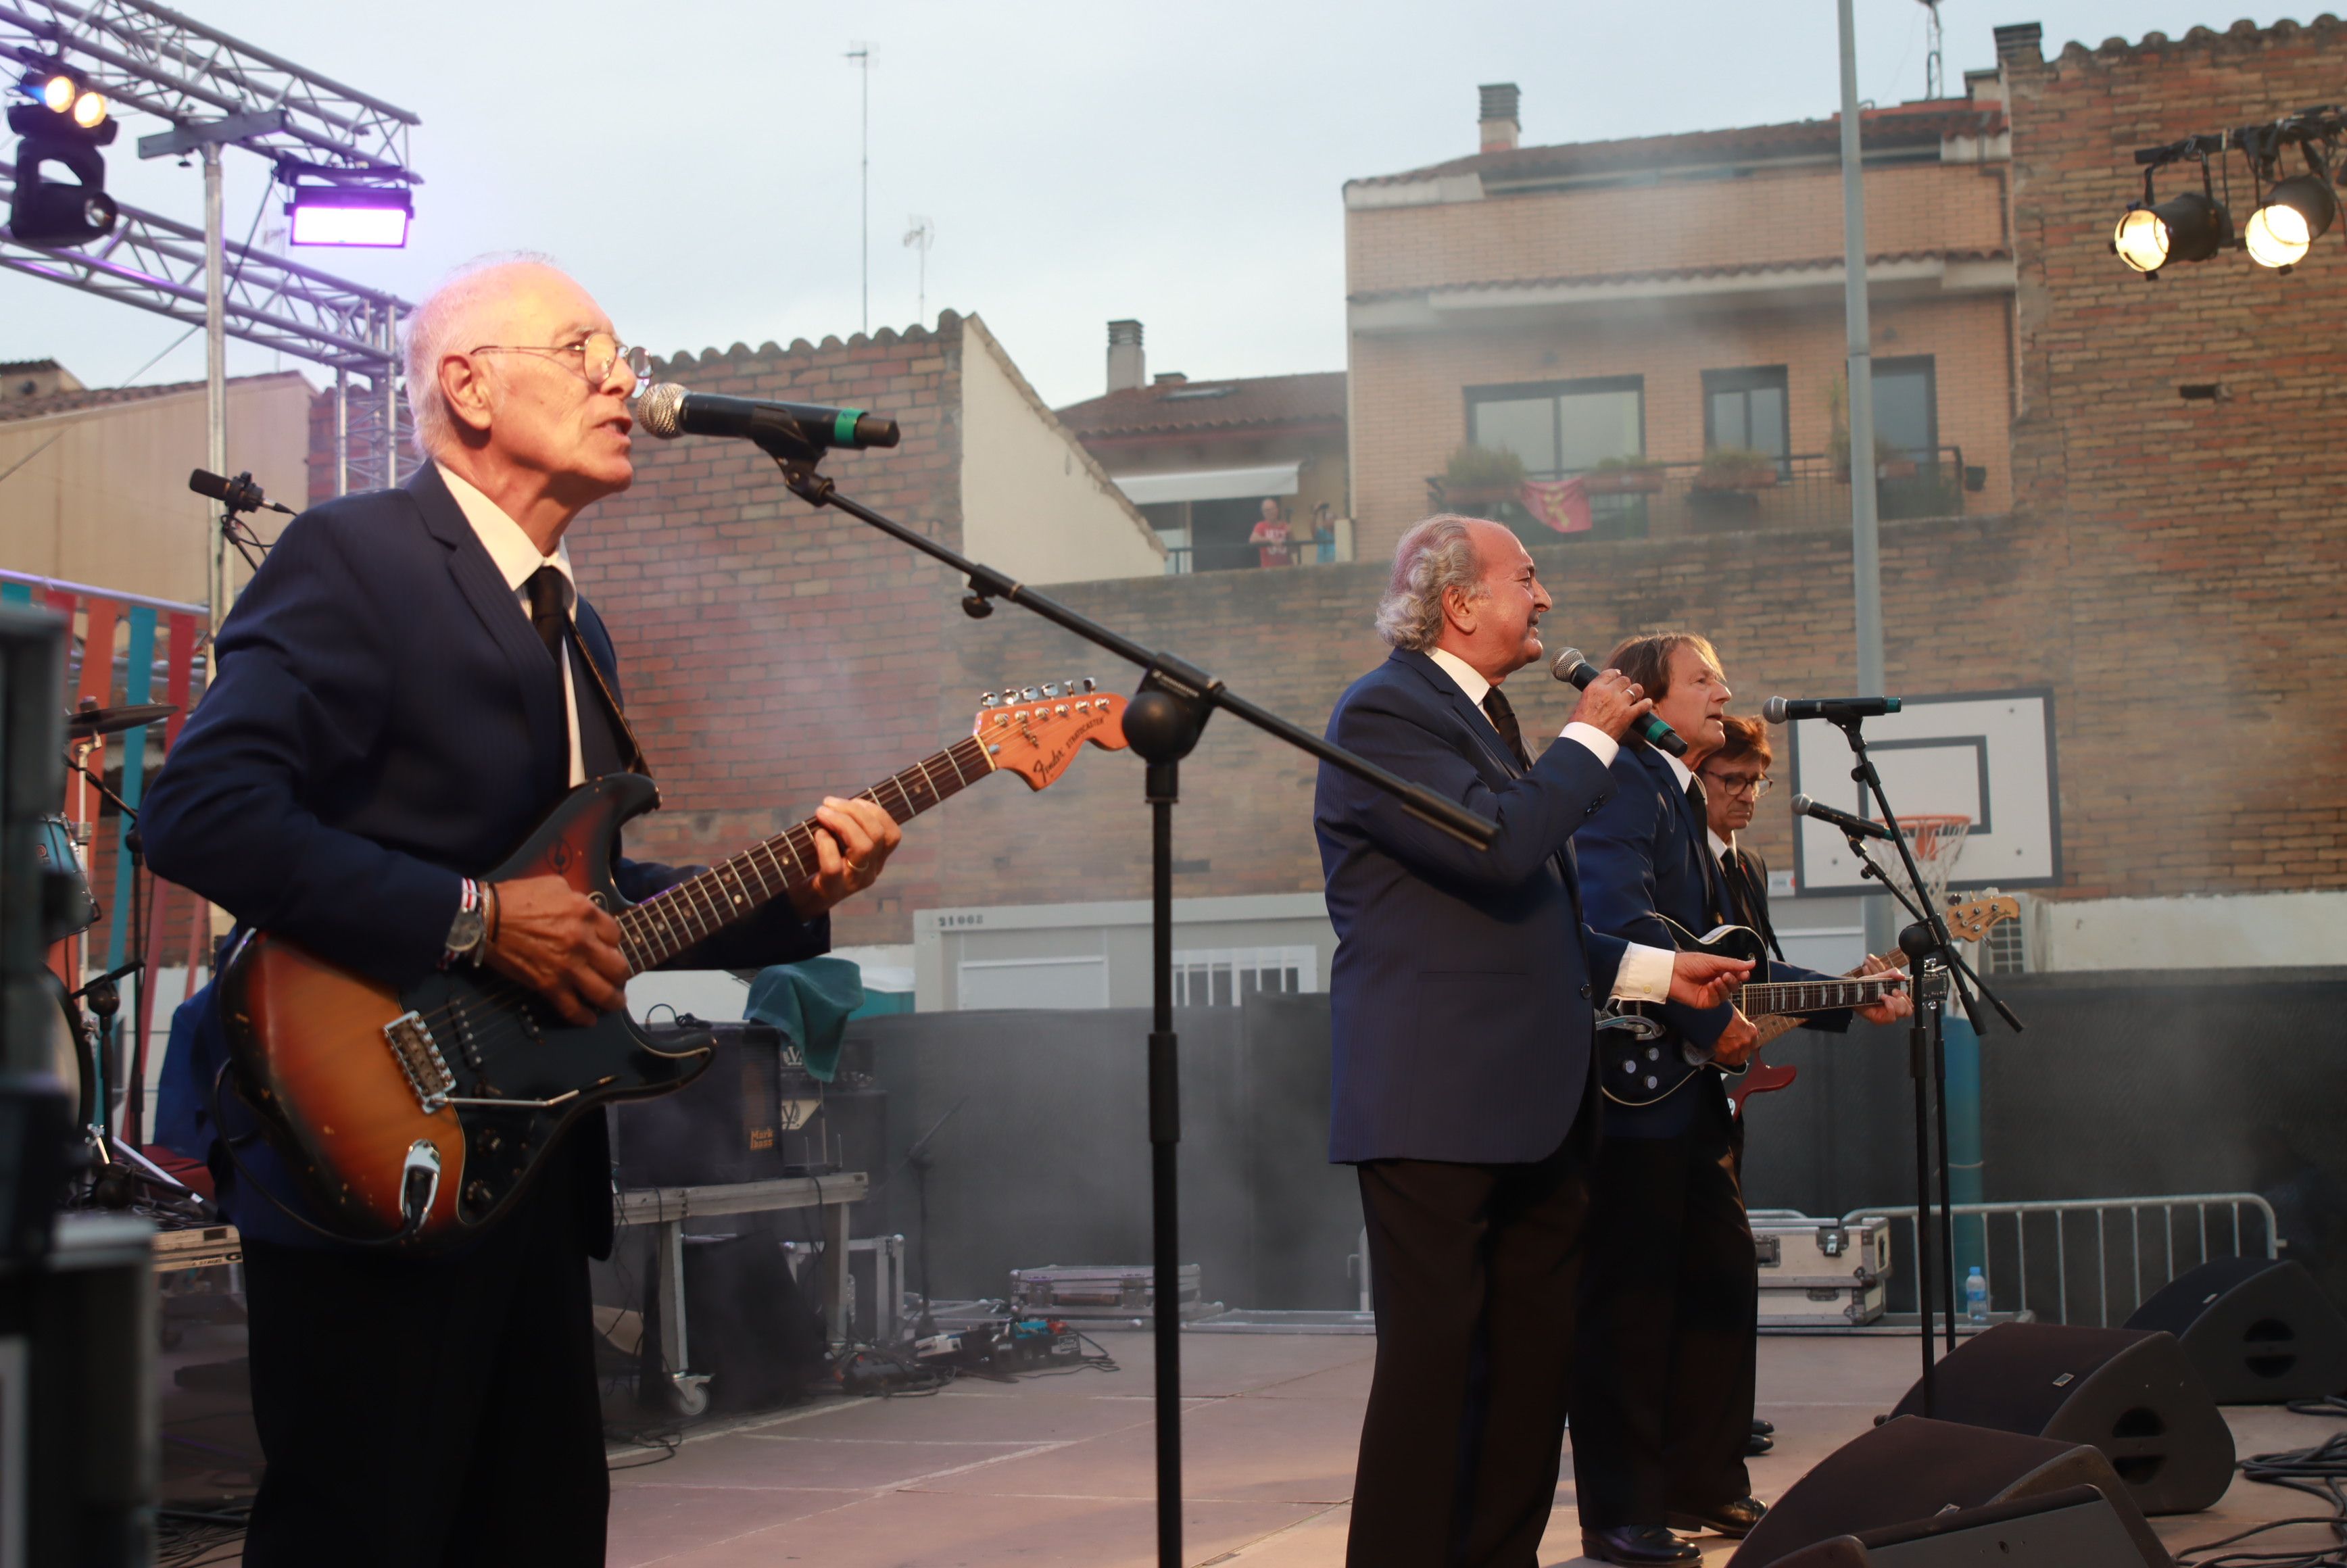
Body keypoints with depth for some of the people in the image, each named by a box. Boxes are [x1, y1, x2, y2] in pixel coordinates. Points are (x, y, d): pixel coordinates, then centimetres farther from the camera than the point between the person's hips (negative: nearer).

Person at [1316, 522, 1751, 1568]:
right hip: (1434, 1105, -9)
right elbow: (1498, 846, -23)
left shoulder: (1488, 719, 21)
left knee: (1535, 1361, 11)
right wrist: (1591, 738, -9)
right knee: (1434, 1360, -7)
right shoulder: (1382, 714, -9)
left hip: (1535, 1109, 10)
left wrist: (1660, 971, 21)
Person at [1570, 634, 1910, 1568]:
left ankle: (1703, 1486, 25)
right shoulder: (1628, 778, -9)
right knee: (1630, 1299, -4)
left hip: (1689, 1093, 10)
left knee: (1722, 1282, 14)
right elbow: (1622, 914, -25)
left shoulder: (1684, 800, 21)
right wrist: (1711, 1018, -23)